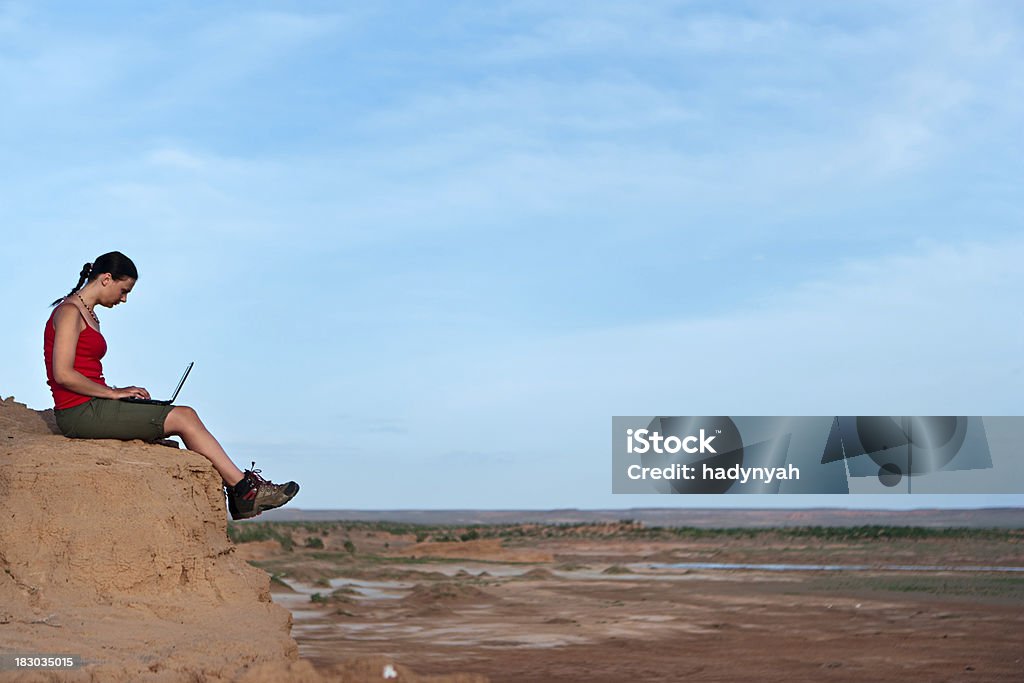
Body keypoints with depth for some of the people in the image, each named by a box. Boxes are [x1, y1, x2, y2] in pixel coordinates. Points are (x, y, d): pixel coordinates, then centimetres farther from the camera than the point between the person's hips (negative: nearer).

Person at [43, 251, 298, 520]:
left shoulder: (88, 316, 21)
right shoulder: (69, 312, -9)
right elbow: (63, 375, -18)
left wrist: (118, 392, 4)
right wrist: (113, 392, -13)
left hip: (93, 408, 9)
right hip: (79, 413, -9)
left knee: (186, 415, -2)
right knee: (182, 419, -11)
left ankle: (241, 490, -10)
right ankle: (244, 488, -6)